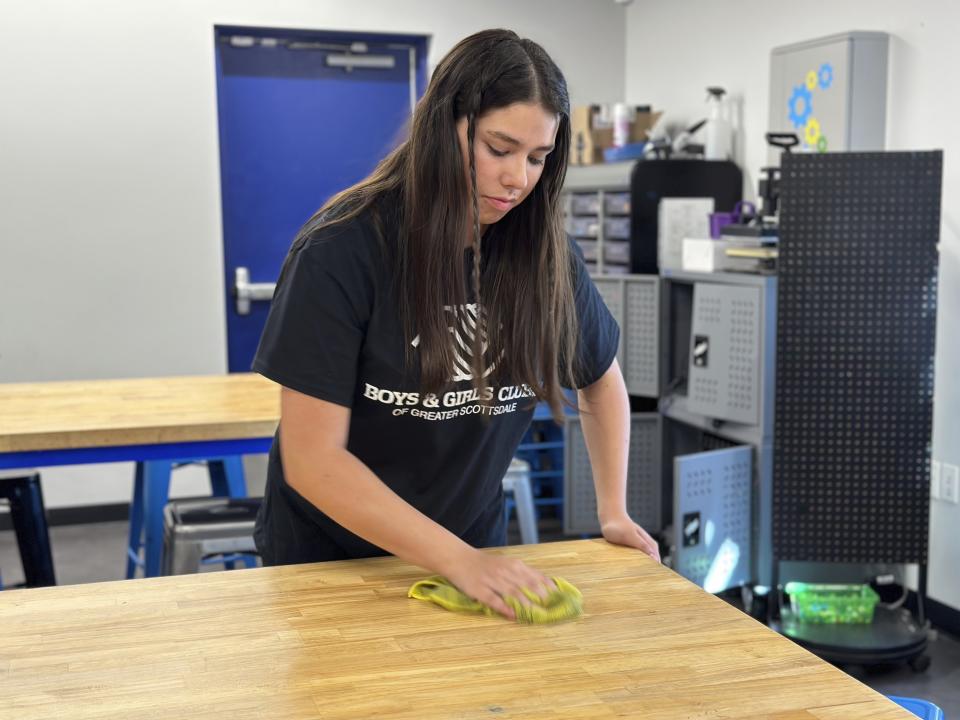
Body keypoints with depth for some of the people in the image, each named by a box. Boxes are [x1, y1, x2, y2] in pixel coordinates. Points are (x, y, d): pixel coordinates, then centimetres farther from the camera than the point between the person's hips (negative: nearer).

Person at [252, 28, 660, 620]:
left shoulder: (545, 253, -11)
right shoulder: (342, 251, -22)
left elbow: (601, 379, 8)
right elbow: (312, 460, -23)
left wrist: (614, 512, -2)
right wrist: (459, 561, -29)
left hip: (473, 548, 3)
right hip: (330, 556, -3)